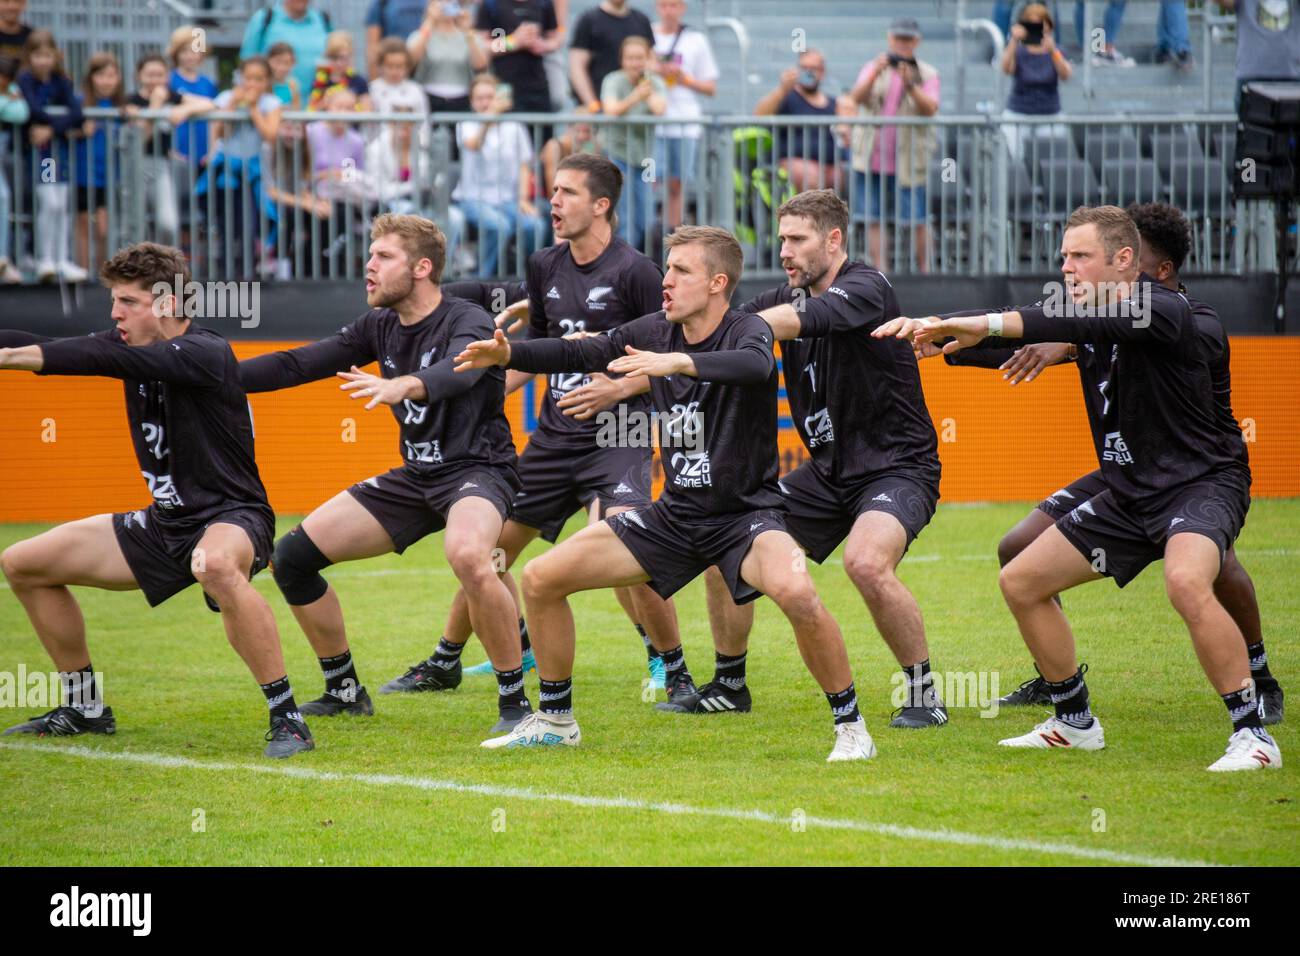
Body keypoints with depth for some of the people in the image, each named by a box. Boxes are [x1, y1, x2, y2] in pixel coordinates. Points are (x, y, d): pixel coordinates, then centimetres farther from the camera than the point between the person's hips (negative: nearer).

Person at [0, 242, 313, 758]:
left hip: (231, 518, -9)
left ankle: (287, 716, -35)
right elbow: (51, 349, -2)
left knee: (215, 565, -45)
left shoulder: (206, 352, -21)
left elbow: (112, 360, -34)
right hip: (165, 523, 9)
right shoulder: (131, 344, 3)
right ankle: (84, 708, 24)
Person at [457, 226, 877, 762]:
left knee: (795, 591, -37)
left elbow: (756, 365, -40)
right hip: (675, 514, 6)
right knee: (541, 579, 3)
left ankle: (850, 727, -19)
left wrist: (679, 362, -55)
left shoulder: (746, 332, -16)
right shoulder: (655, 333, 2)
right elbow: (580, 354, 7)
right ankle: (554, 720, 21)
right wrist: (508, 354, -10)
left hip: (745, 513, -6)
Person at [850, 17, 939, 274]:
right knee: (874, 221, 1)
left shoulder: (927, 75, 2)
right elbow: (856, 98, -8)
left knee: (916, 222, -5)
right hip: (872, 159, 2)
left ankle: (925, 271, 3)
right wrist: (875, 75, -25)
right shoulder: (873, 69, 9)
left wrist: (910, 85, -28)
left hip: (907, 163, -2)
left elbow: (930, 109, -13)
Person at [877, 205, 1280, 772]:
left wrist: (987, 325, -45)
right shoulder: (1085, 316, 5)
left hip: (1202, 483, -9)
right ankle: (1075, 724, 24)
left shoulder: (1163, 311, -21)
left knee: (1185, 581, -38)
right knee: (1020, 582, 9)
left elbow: (1092, 324, -38)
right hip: (1130, 495, 9)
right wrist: (939, 332, -16)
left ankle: (1252, 735, -28)